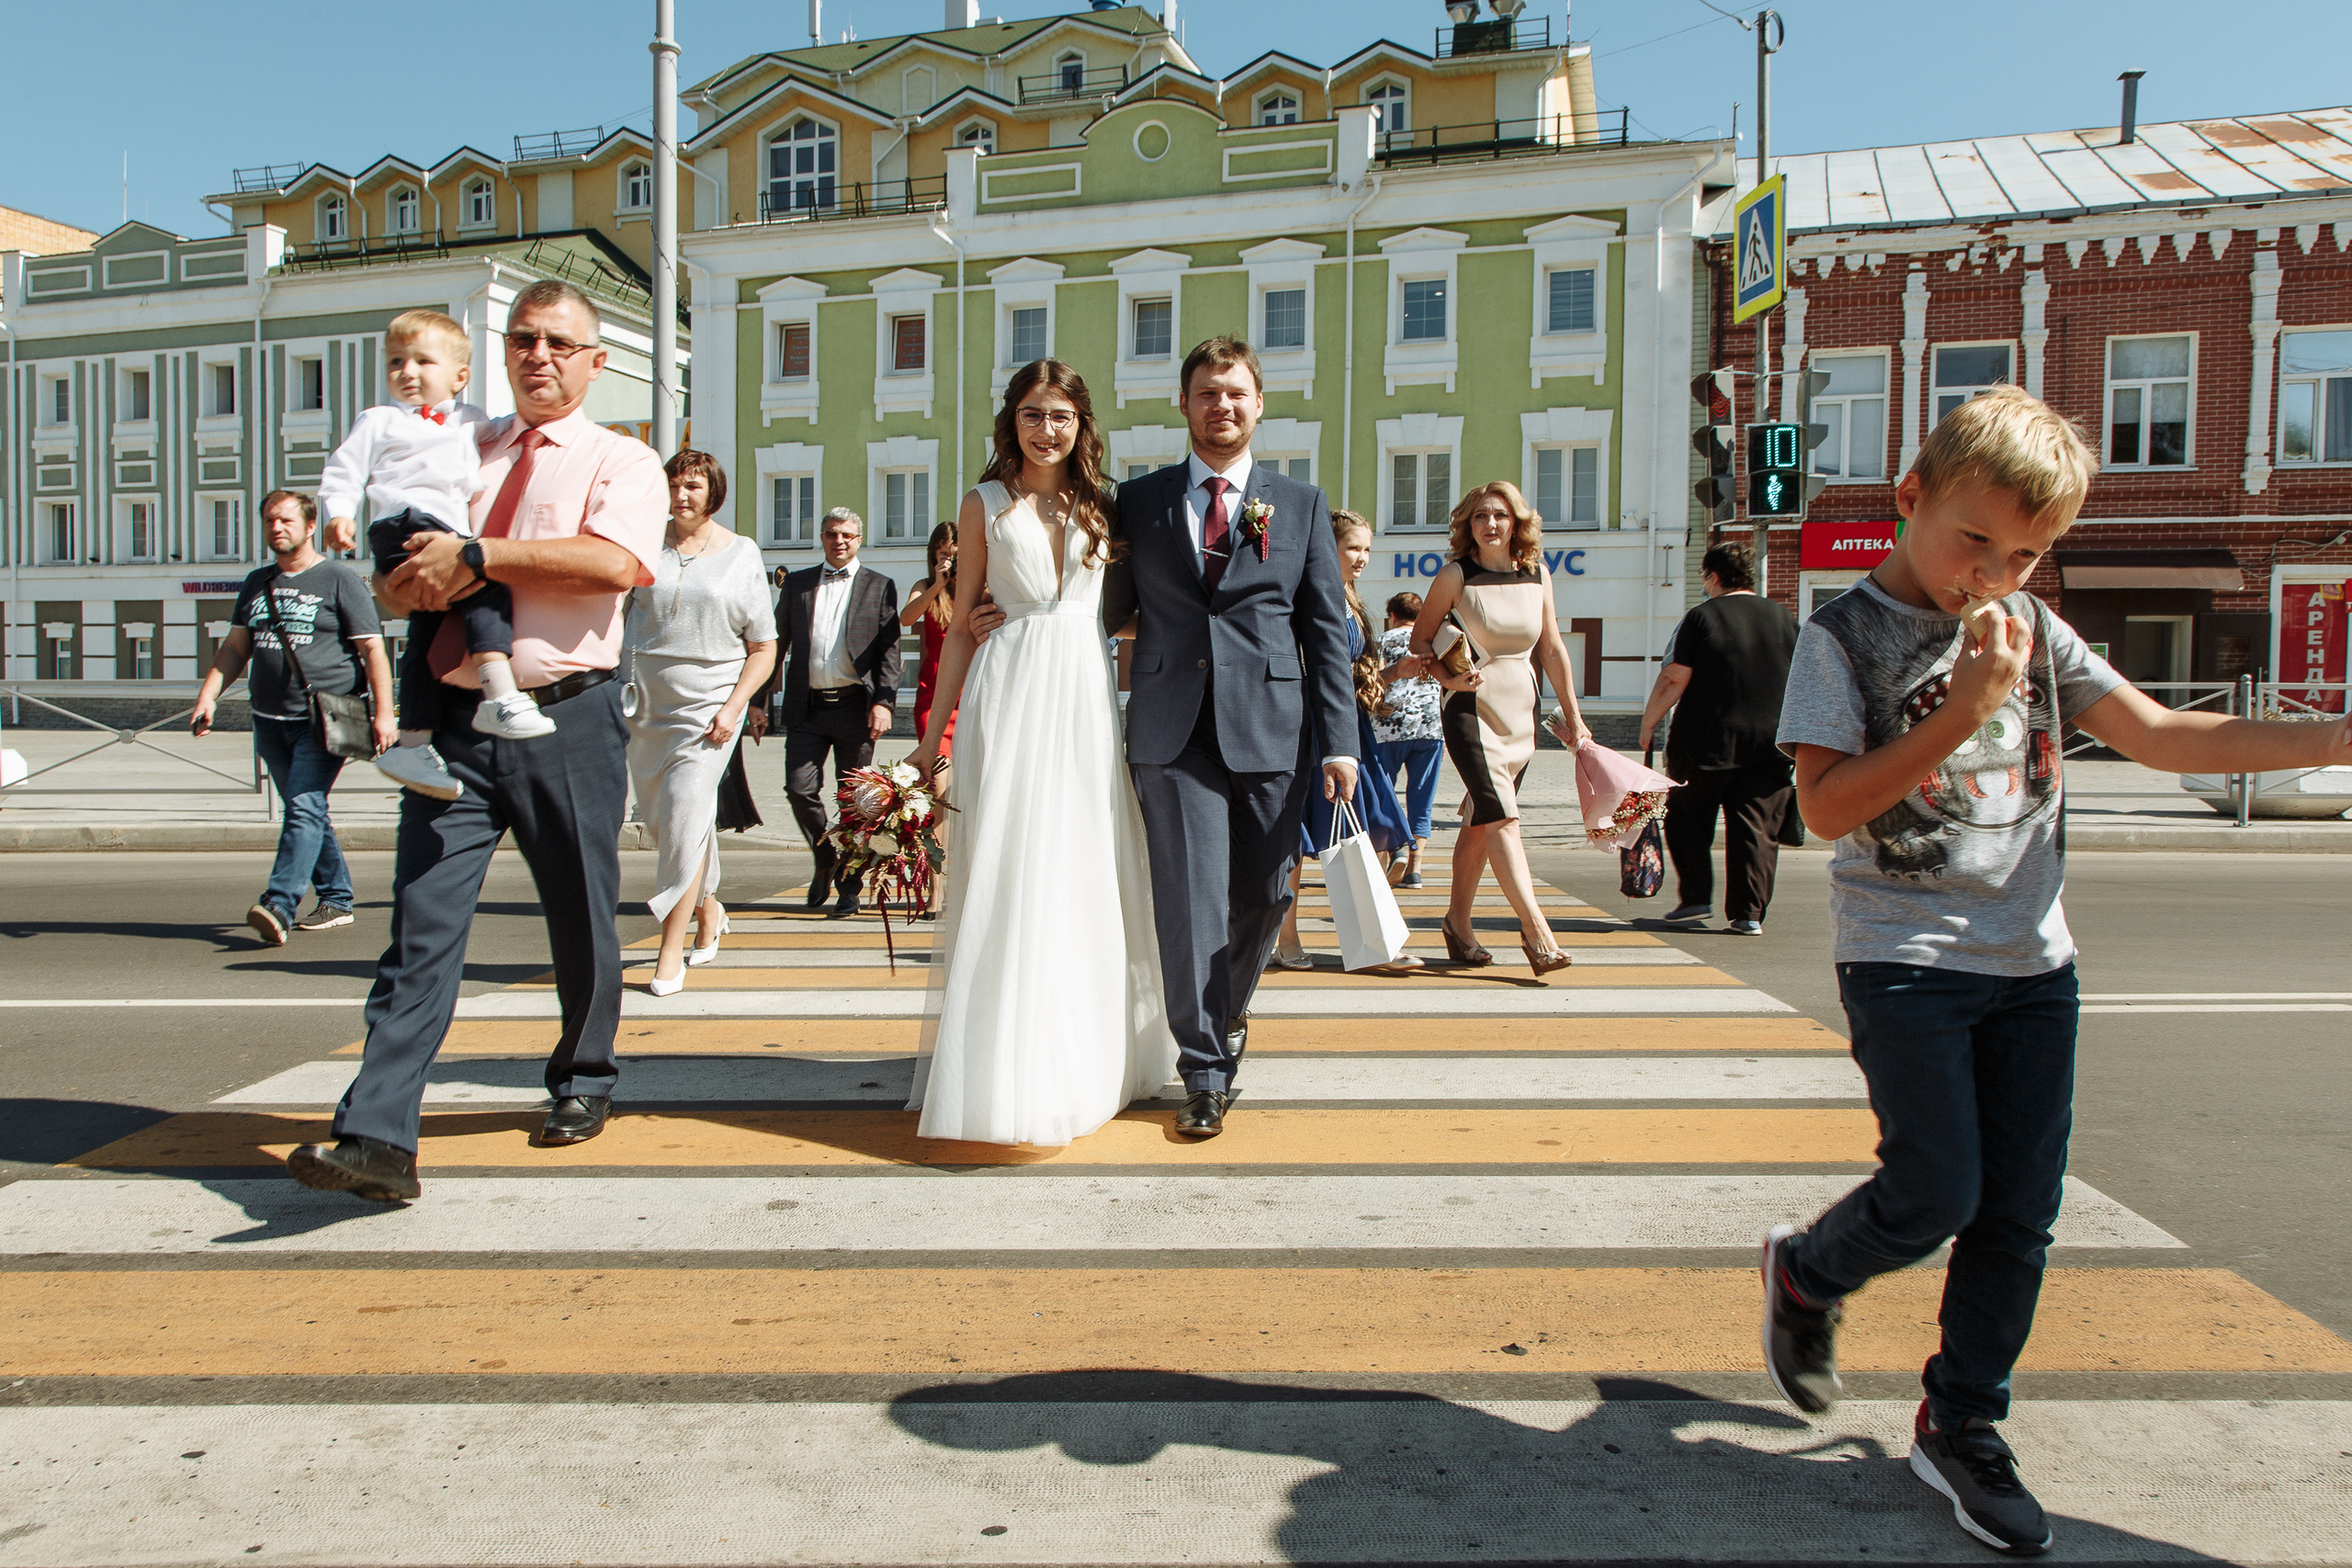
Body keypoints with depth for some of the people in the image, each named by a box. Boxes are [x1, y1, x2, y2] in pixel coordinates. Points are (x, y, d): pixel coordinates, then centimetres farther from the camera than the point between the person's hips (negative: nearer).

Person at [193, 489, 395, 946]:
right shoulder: (257, 584, 18)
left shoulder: (339, 580, 0)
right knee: (306, 811, 11)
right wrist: (209, 695, 6)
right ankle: (336, 900, 20)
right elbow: (235, 648, 21)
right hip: (270, 720, 7)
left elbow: (373, 650, -4)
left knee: (305, 808, -17)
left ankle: (278, 905, -26)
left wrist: (383, 712, -12)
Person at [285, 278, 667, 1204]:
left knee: (581, 918, 8)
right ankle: (377, 1138, -9)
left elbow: (616, 561, -17)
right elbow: (391, 587, 20)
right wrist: (419, 582, -5)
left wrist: (478, 555, -17)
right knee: (422, 924, -6)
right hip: (457, 718, 3)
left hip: (569, 718, -3)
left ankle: (583, 1081, 30)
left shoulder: (622, 461, 5)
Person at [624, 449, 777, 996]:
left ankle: (671, 951, -6)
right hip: (644, 706, 4)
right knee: (661, 820, 10)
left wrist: (733, 707, -8)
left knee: (685, 812, -14)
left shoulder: (741, 554, 2)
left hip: (708, 707, -3)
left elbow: (764, 647, 4)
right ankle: (708, 908, 35)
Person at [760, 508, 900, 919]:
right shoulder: (797, 583, 14)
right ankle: (825, 859, 20)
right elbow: (777, 643, 13)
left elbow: (889, 650, 1)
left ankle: (849, 889, 13)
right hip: (806, 705, 2)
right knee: (799, 788, -6)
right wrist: (759, 699, 8)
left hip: (855, 706, -2)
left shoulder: (879, 588, 7)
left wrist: (884, 702, -12)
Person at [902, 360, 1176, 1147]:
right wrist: (932, 736, 5)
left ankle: (1085, 1062, 19)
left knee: (1089, 877, 5)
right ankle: (1011, 1080, 1)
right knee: (1007, 875, -6)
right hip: (1009, 696, -2)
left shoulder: (1103, 507, 12)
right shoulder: (985, 505, 7)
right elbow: (961, 625, 8)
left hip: (1088, 696, 2)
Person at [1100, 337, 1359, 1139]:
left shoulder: (1302, 504, 10)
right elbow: (1110, 612, 14)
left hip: (1271, 733, 1)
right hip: (1173, 734, -1)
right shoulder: (1138, 500, 10)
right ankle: (1205, 1071, 10)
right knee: (1191, 901, -2)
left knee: (1261, 896, 9)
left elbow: (1326, 631, 5)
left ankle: (1226, 1013, 37)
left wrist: (1339, 741, -2)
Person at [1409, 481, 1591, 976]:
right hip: (1471, 710, -5)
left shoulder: (1537, 574, 6)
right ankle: (1534, 927, -18)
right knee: (1500, 816, -16)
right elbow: (1420, 640, 1)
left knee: (1480, 822, 11)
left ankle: (1457, 920, 24)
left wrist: (1573, 716, 13)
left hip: (1520, 712, 5)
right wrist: (1449, 678, -17)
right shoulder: (1456, 575, -5)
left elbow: (1552, 648, 12)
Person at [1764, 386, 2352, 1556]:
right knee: (1934, 1198, -8)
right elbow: (1826, 807, -15)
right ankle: (1803, 1272, 25)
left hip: (2031, 963, 6)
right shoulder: (1845, 635, -7)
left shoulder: (2031, 629, 9)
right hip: (1904, 960, -5)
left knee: (2021, 1211, 7)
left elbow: (2158, 734, 7)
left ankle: (1960, 1428, 24)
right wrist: (1963, 711, -20)